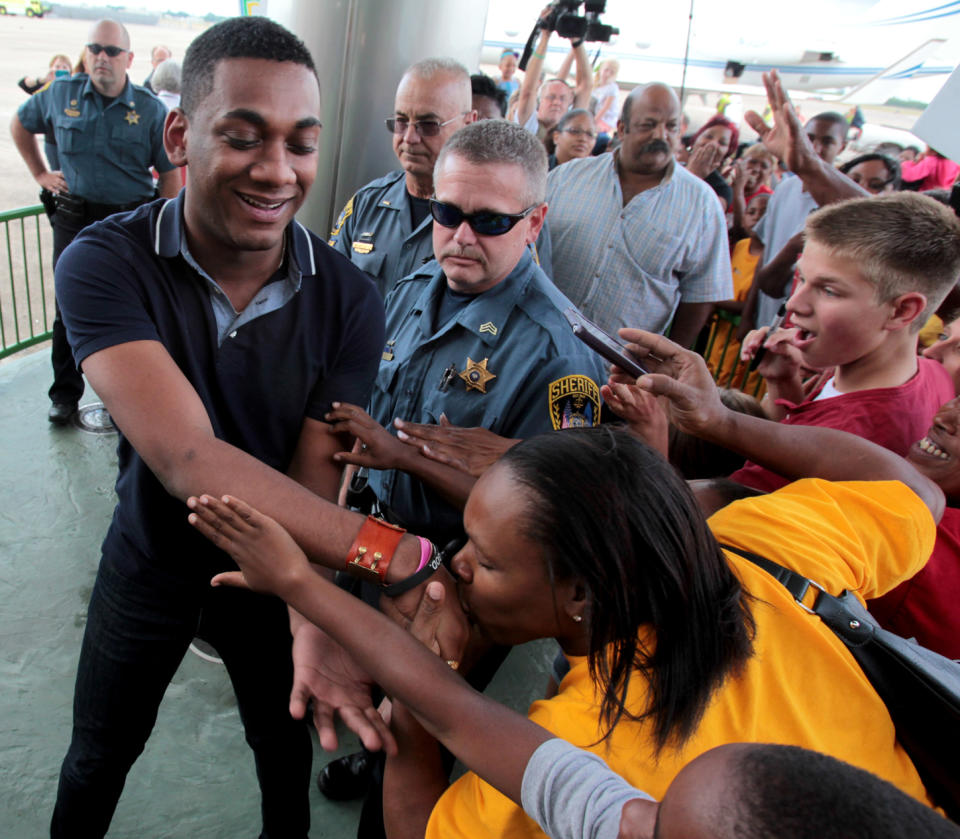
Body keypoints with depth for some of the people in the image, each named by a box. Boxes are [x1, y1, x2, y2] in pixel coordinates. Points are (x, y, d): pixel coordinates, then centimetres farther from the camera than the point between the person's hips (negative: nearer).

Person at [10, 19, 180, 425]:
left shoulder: (150, 109, -4)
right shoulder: (61, 95, 2)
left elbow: (170, 173, -1)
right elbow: (20, 124, 20)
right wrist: (40, 173, 13)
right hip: (74, 219, 2)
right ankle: (65, 393, 20)